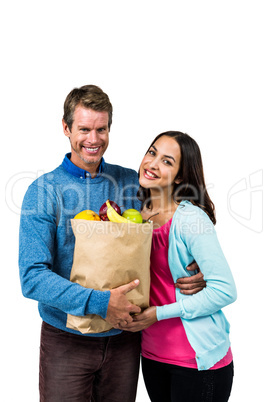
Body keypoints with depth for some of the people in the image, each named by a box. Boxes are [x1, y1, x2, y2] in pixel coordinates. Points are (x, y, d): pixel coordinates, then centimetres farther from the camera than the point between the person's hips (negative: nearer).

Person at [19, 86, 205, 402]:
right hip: (66, 339, -3)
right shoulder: (44, 190, -9)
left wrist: (194, 274, -9)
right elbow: (32, 277, -17)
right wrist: (98, 303, -26)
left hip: (124, 337, 3)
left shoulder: (132, 182, 0)